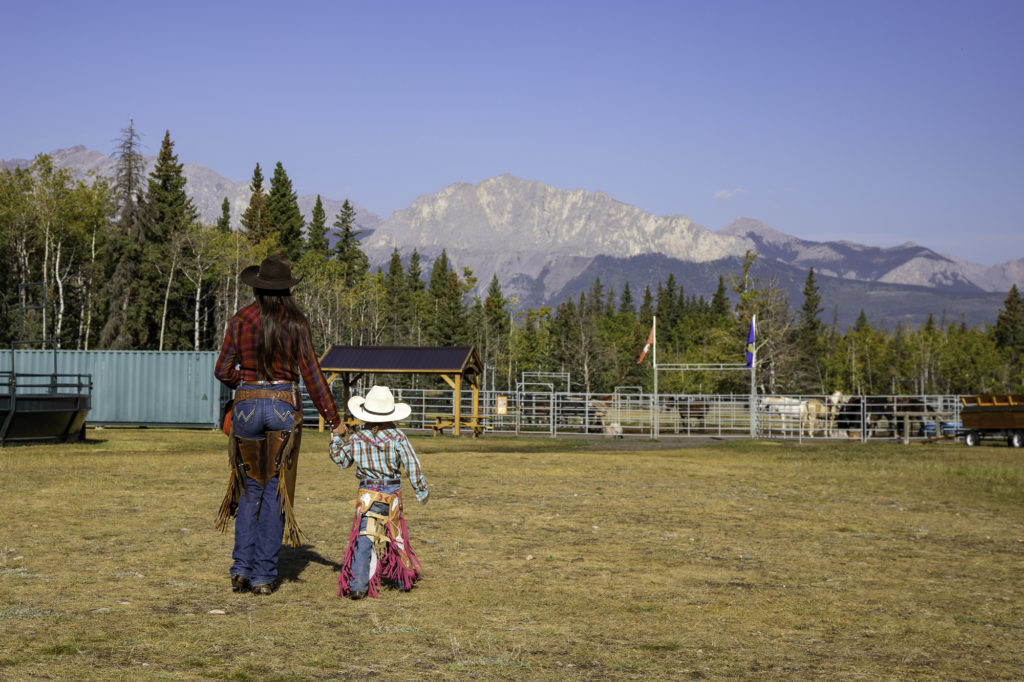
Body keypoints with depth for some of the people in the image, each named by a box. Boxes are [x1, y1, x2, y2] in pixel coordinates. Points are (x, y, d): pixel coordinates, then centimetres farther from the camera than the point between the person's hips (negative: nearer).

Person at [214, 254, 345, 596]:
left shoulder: (241, 320, -1)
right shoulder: (296, 322, -3)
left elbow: (223, 371, 1)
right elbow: (311, 375, -5)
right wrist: (334, 420, 0)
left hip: (247, 406, 1)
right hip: (283, 407, -1)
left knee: (251, 489, 16)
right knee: (275, 491, 7)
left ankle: (241, 567, 7)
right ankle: (264, 576, 7)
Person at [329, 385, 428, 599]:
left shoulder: (356, 439, -1)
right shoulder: (398, 438, -5)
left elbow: (340, 460, 15)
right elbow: (413, 465, -2)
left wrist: (337, 436, 29)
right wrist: (421, 491, 8)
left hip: (367, 495, -1)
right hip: (392, 494, 1)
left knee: (363, 539, -4)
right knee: (396, 536, 18)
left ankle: (358, 585, -17)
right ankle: (403, 579, 32)